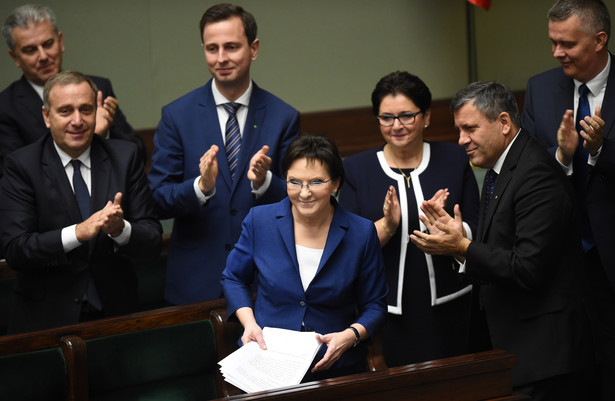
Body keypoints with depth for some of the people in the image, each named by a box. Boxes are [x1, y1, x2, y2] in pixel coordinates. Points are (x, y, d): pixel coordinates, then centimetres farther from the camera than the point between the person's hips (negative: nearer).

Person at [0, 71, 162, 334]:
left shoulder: (124, 157, 1)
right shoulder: (22, 165, -6)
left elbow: (153, 240, -2)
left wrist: (121, 229, -24)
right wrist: (79, 232, -28)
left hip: (114, 313, 2)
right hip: (45, 320, -2)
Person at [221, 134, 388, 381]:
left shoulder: (361, 233, 0)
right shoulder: (260, 220, 2)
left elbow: (375, 305, 8)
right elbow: (233, 278, 16)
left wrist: (350, 336, -11)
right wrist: (249, 323, -1)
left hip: (335, 368, 0)